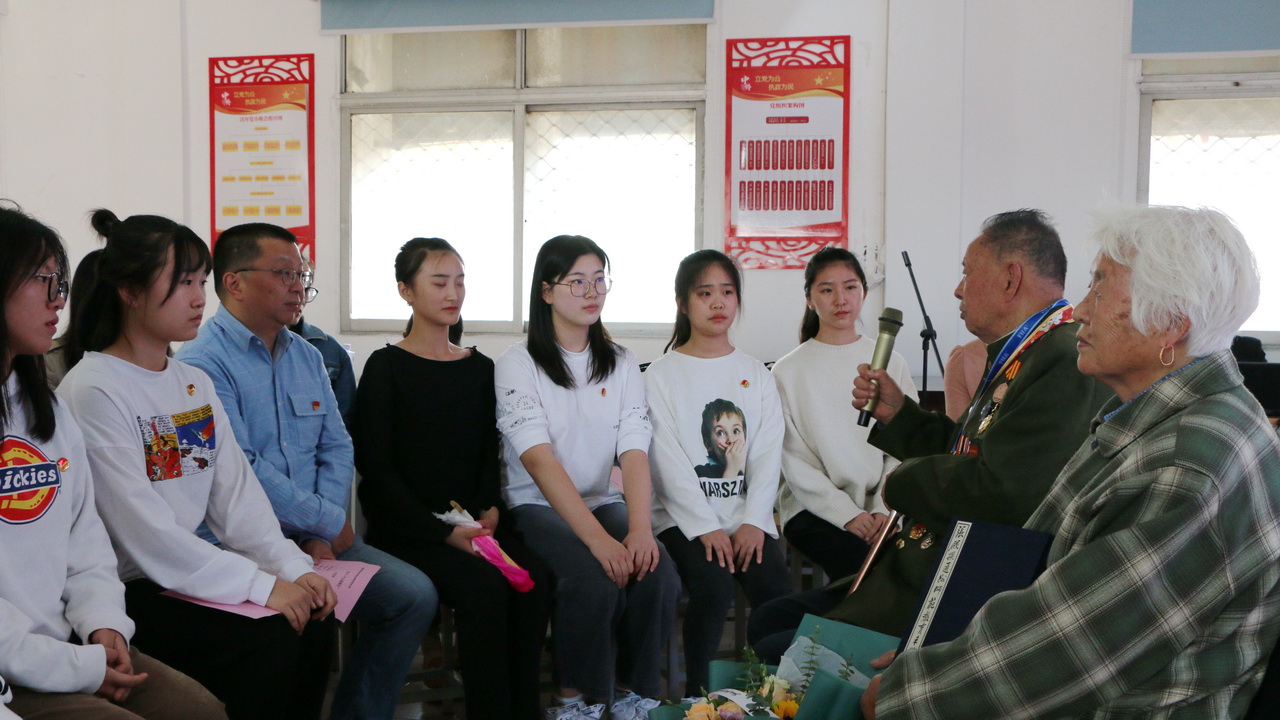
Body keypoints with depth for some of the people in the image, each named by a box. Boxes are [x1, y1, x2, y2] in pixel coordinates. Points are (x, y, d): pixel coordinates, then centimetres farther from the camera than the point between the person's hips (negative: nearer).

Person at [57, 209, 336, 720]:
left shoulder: (195, 384, 12)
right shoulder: (93, 391, -14)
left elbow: (237, 495, 6)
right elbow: (142, 528, -20)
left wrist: (293, 568, -10)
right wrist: (260, 586, -23)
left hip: (193, 572, 7)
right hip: (127, 589, -7)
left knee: (311, 624, -13)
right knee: (269, 641, -23)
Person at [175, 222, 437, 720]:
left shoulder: (307, 357, 15)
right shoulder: (202, 362, -10)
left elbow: (336, 448, 12)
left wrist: (320, 539, -3)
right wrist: (329, 522, -9)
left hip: (314, 536, 7)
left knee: (415, 594, -9)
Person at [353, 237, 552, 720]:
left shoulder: (480, 368, 14)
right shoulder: (386, 367, 0)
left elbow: (489, 457, 14)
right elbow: (375, 467, -6)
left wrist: (490, 510, -8)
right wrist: (444, 532, -15)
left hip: (472, 521, 4)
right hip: (405, 528, -4)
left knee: (533, 578, -24)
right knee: (483, 586, -30)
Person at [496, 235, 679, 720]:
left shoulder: (621, 363, 9)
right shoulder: (517, 365, -5)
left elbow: (634, 452, -4)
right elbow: (540, 461, -18)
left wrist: (640, 529, -23)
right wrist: (599, 539, -29)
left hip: (604, 501, 4)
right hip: (538, 506, -4)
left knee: (658, 575, -25)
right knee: (593, 581, -31)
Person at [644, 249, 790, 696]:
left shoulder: (756, 373, 14)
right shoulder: (661, 375, 4)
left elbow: (768, 454, 5)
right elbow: (668, 461, -5)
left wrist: (753, 522, -10)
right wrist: (706, 528, -15)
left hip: (749, 516, 3)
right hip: (685, 516, -3)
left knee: (777, 593, -21)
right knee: (714, 588, -27)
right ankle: (697, 696, -9)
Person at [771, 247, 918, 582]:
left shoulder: (890, 363, 10)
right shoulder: (788, 371, 2)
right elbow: (794, 461, -4)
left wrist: (884, 509, -11)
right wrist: (847, 513, -14)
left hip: (880, 506, 3)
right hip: (814, 507, -2)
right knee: (862, 563, -29)